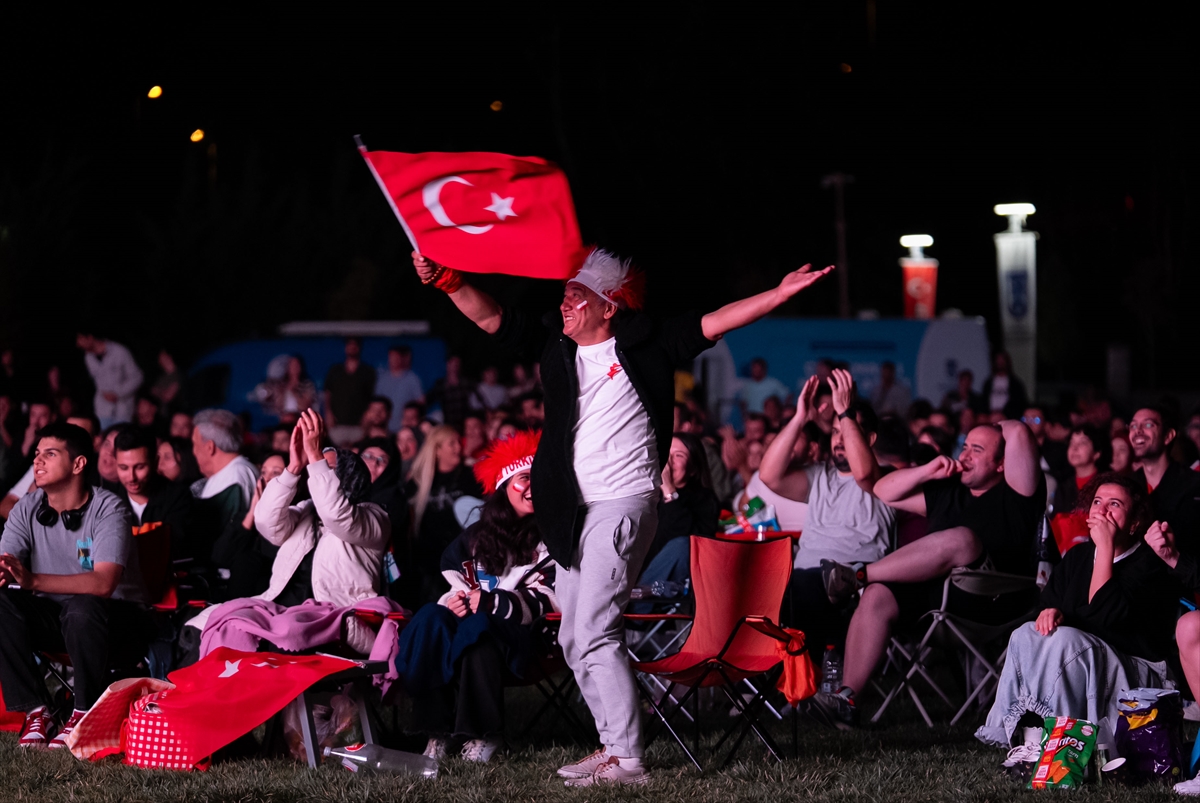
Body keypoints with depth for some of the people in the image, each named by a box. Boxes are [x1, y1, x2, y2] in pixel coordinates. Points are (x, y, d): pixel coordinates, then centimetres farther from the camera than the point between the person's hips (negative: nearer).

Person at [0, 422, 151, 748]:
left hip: (117, 620, -5)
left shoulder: (108, 509, -18)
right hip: (54, 617, 5)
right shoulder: (27, 510, -1)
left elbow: (103, 583, -31)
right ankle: (36, 712, -17)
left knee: (82, 607, -38)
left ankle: (85, 713, -18)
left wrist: (33, 580, -43)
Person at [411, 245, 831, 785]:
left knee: (594, 633, -15)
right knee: (575, 640, 12)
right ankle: (613, 746, 22)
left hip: (623, 503, -7)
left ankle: (628, 761, -14)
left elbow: (715, 323, -7)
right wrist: (446, 279, -8)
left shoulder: (644, 345, -4)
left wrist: (782, 293, -14)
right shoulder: (555, 346, 10)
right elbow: (488, 316, 7)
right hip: (573, 512, 7)